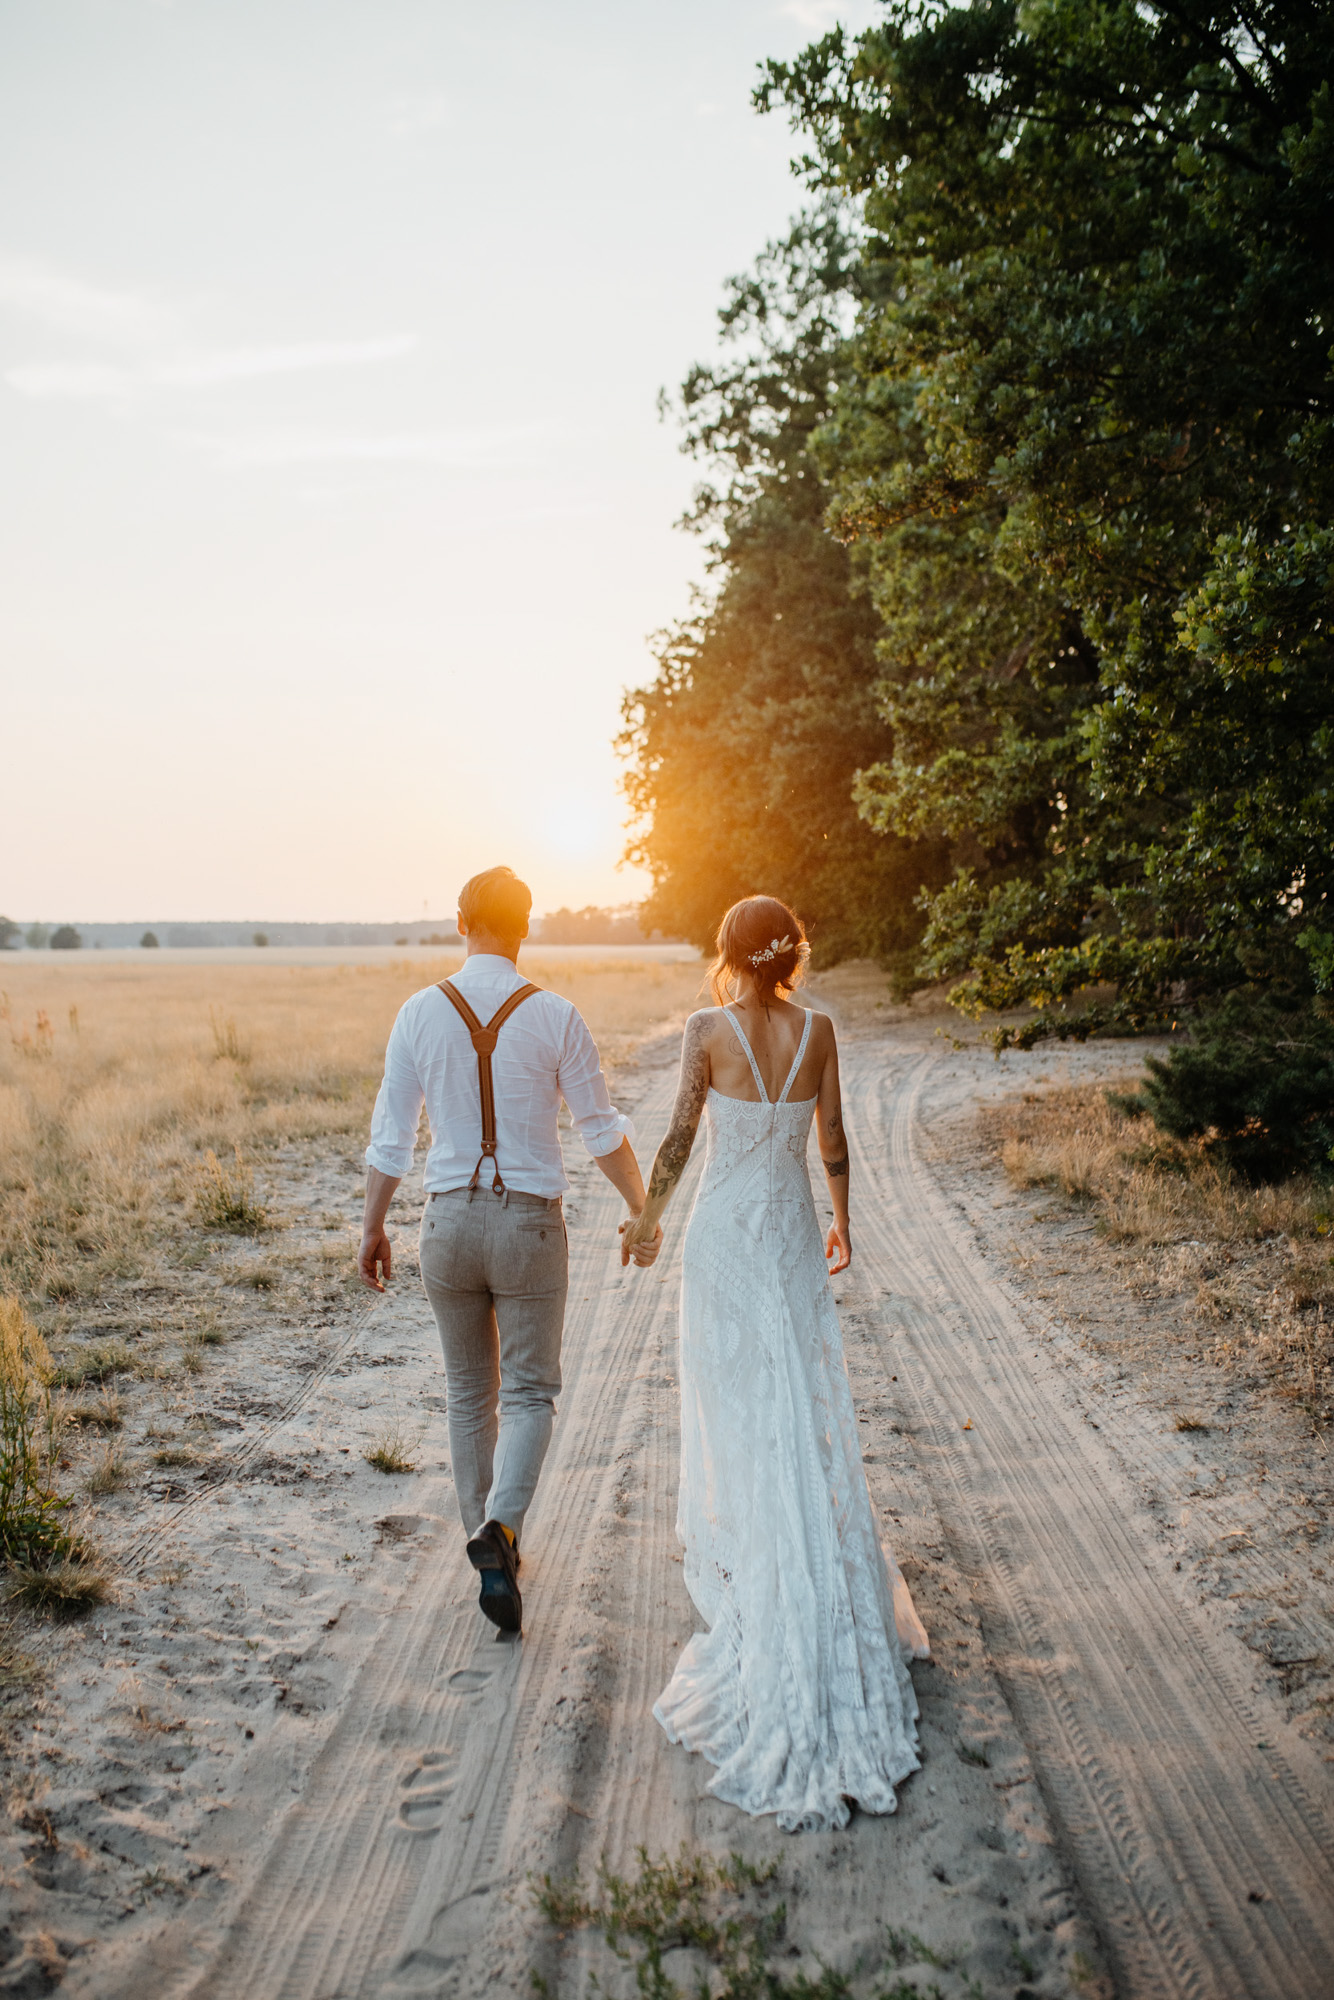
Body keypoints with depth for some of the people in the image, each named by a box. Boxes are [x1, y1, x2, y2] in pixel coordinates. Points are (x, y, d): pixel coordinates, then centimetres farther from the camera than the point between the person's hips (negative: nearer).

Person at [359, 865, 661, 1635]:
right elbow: (604, 1129, -4)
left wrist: (374, 1227, 11)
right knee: (530, 1394, 7)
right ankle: (500, 1528, -16)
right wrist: (644, 1212, 9)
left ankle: (493, 1547, 26)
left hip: (450, 1221, 2)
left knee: (471, 1391, 18)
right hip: (530, 1224, -2)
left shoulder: (420, 1013, -5)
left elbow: (391, 1135, -1)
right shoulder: (555, 1016, -9)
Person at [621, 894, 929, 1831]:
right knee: (804, 1400, 13)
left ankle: (742, 1567, 21)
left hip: (725, 1229, -3)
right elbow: (833, 1140, 2)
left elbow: (681, 1136, -9)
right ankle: (823, 1575, 25)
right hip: (793, 1227, 3)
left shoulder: (709, 1029, -12)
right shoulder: (818, 1030, -4)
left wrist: (649, 1215, 6)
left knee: (737, 1399, 9)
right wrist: (842, 1221, 16)